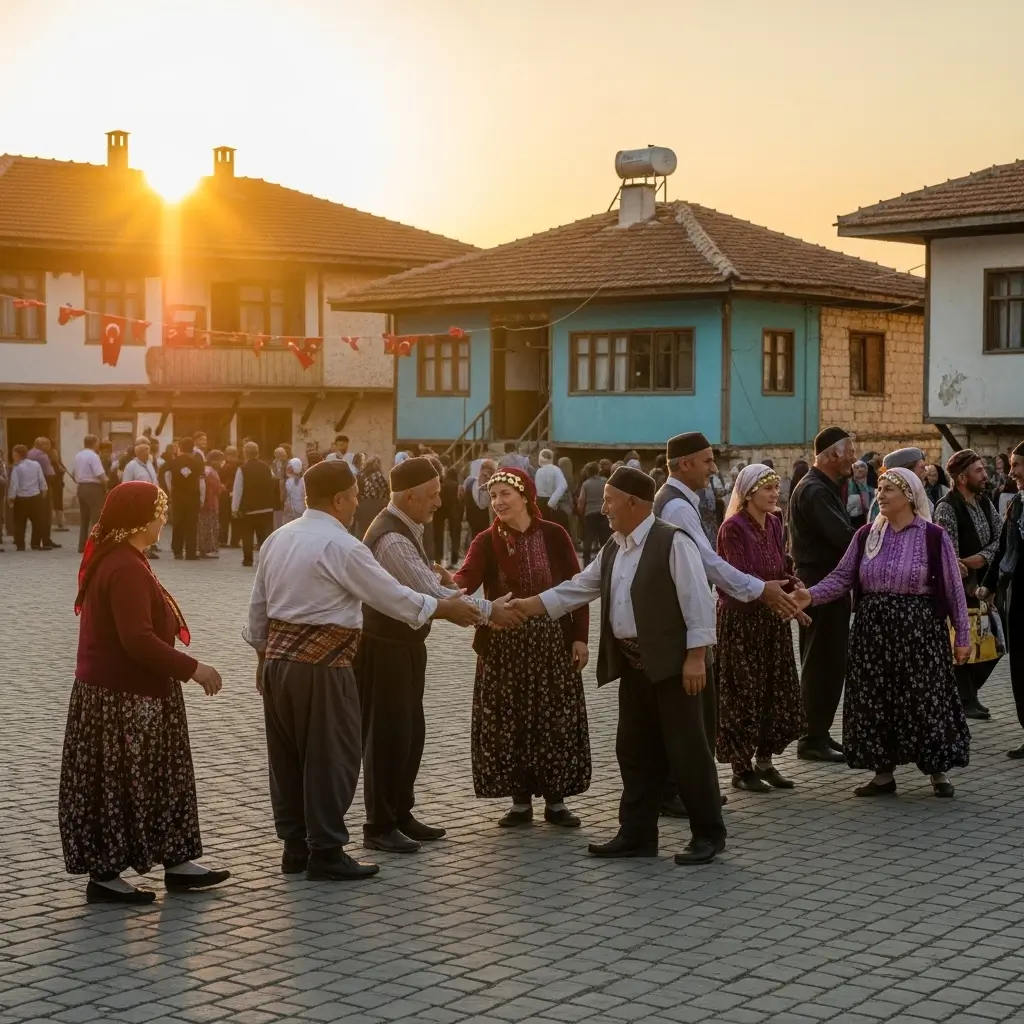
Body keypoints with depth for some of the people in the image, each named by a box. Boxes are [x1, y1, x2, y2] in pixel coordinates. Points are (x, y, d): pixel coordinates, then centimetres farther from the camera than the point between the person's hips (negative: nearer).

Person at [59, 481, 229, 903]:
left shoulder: (112, 559, 11)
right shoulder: (126, 568, -22)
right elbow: (137, 639, -28)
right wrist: (192, 669, -23)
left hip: (128, 692, 10)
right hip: (122, 699, -10)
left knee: (158, 777, 15)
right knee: (117, 784, 0)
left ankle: (175, 862, 23)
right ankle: (105, 875, 11)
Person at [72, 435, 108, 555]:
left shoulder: (77, 456, 11)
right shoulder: (93, 456, -14)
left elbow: (73, 474, 18)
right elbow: (101, 475, -21)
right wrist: (105, 488, -8)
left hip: (80, 488, 8)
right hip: (94, 488, -8)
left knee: (83, 518, 14)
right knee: (96, 518, -4)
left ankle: (82, 547, 15)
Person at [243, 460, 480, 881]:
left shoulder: (278, 539, 9)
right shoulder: (341, 547, -15)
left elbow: (258, 607, 14)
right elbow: (392, 596, -11)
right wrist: (444, 608, 2)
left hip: (277, 659, 8)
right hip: (321, 667, -8)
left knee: (287, 755, 14)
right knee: (330, 756, 2)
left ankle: (295, 846, 23)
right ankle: (326, 854, 7)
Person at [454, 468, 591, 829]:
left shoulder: (553, 535, -3)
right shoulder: (486, 541, -4)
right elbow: (468, 577, -21)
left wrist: (580, 636, -4)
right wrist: (451, 586, -43)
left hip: (553, 641, 0)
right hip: (503, 644, 0)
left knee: (555, 721, 5)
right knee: (509, 723, 4)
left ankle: (555, 799, 17)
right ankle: (520, 801, 16)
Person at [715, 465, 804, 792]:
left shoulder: (774, 524, 8)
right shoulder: (733, 528, -14)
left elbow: (780, 571, 11)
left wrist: (794, 584, -9)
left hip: (772, 618, 7)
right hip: (741, 619, -7)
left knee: (777, 691, 9)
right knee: (743, 692, 0)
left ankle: (764, 761, 21)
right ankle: (741, 768, 10)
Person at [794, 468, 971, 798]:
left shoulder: (933, 537, -6)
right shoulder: (866, 535, 5)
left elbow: (953, 588, -3)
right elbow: (842, 577, 1)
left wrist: (963, 635, -4)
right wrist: (811, 595, -16)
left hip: (918, 630, -4)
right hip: (873, 630, 4)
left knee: (925, 701, 0)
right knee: (875, 702, 6)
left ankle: (938, 773, 15)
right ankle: (883, 773, 17)